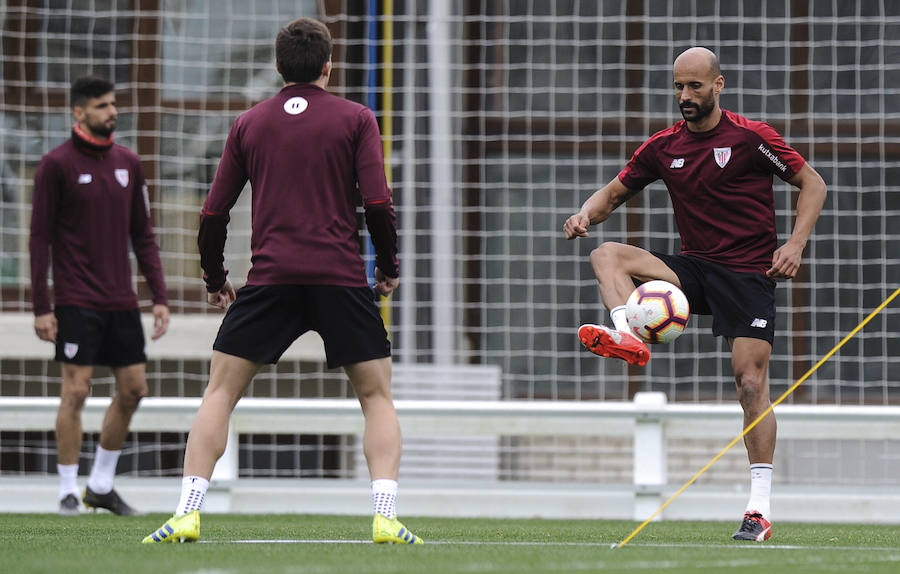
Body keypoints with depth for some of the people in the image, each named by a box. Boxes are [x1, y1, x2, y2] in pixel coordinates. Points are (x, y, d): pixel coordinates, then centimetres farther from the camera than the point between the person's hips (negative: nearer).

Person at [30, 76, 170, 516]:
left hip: (121, 302, 6)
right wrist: (41, 307, -11)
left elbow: (143, 235, 15)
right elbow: (40, 238, -6)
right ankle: (68, 491, 0)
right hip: (76, 302, -6)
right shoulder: (57, 165, -6)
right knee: (76, 390, -8)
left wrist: (159, 296, 8)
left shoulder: (128, 163, 10)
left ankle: (101, 484, 19)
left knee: (133, 389, 5)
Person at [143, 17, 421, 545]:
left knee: (221, 392, 8)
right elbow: (378, 203, -5)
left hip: (271, 276, 1)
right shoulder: (356, 119, 4)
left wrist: (215, 279, 23)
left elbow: (214, 212, 11)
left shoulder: (249, 124, 11)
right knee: (377, 396, 10)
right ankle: (386, 517, -5)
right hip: (342, 277, -1)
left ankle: (187, 515, -4)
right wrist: (390, 266, 10)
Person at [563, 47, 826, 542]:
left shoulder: (751, 137, -6)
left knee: (751, 383, -13)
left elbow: (812, 184, -1)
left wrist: (794, 245, -14)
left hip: (749, 273, -5)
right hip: (693, 269, 5)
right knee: (606, 255, -16)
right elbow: (615, 191, 15)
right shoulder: (663, 147, 7)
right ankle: (627, 338, -44)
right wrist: (588, 213, -8)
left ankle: (760, 509, -7)